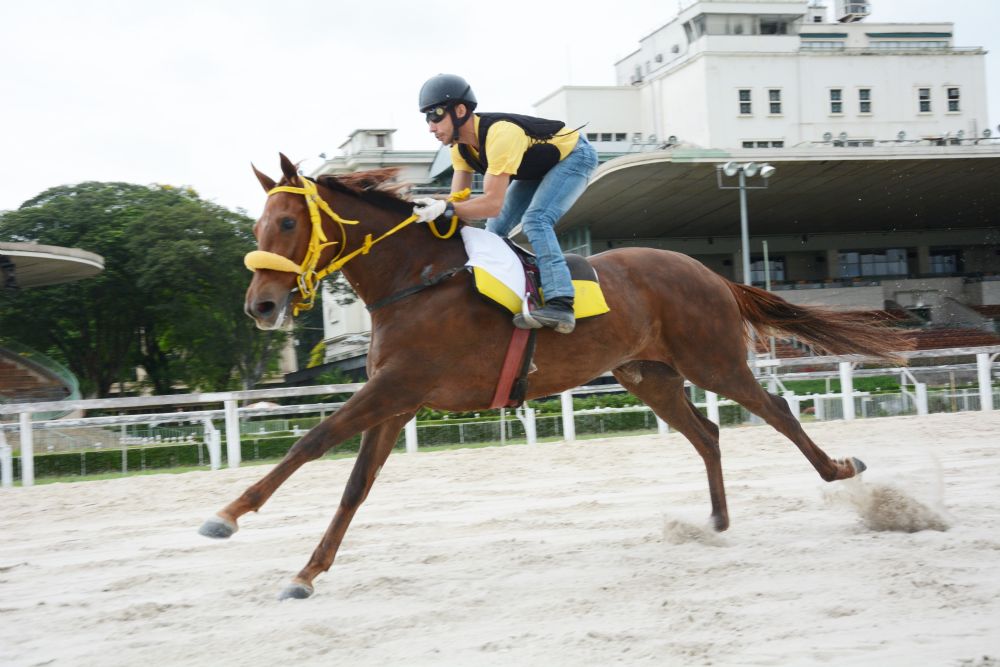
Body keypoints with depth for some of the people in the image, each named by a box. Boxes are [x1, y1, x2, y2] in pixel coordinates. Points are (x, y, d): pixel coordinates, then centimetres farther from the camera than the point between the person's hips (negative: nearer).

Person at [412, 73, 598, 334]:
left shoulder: (499, 134, -38)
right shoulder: (460, 143, -11)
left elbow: (493, 203, -41)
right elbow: (458, 198, -12)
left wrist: (445, 208, -49)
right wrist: (433, 208, -31)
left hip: (574, 156, -9)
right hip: (540, 168, 9)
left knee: (535, 220, -29)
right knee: (495, 229, 3)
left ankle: (560, 304, -39)